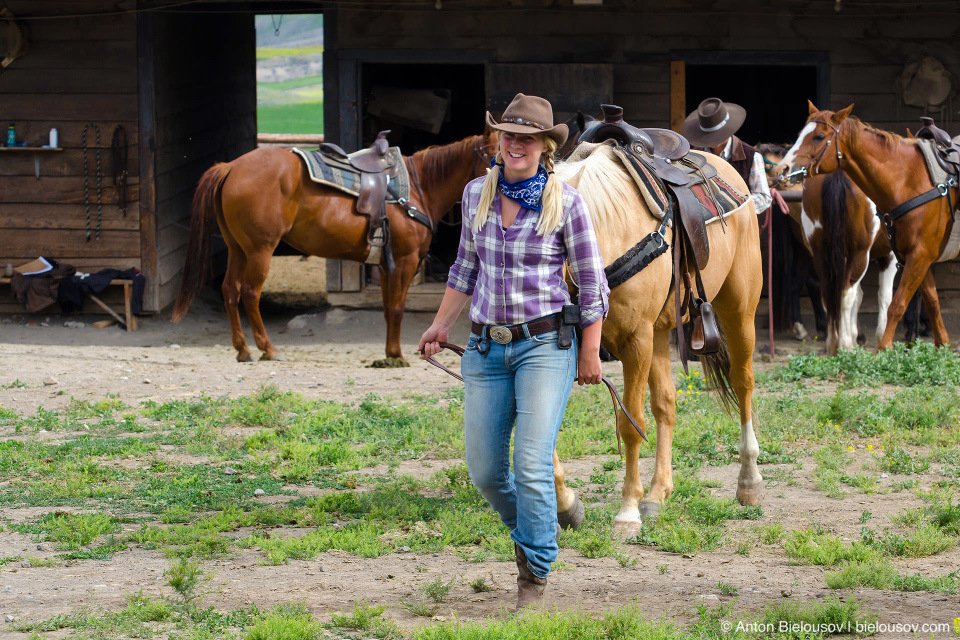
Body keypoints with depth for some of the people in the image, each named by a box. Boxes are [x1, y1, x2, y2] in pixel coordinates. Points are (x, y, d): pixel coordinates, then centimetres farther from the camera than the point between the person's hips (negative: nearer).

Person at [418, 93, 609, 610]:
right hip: (486, 347, 5)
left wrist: (590, 353, -3)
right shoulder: (477, 194, 4)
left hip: (545, 344, -4)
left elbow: (591, 284, -3)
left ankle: (534, 576, 4)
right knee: (483, 472, 6)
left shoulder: (565, 202, -9)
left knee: (532, 466, -12)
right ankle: (528, 530, 37)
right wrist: (439, 327, 17)